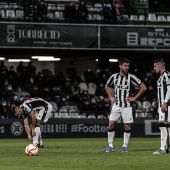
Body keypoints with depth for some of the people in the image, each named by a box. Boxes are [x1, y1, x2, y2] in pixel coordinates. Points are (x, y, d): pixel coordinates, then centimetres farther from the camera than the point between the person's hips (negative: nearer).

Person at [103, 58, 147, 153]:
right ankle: (110, 146, 3)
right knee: (111, 124, -4)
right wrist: (111, 97, 10)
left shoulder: (131, 77, -7)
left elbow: (143, 88, -6)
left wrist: (134, 98, -7)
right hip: (116, 105, 3)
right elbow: (107, 86, 22)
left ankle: (125, 146, 11)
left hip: (127, 105, -2)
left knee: (127, 126, -1)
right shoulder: (114, 77, 3)